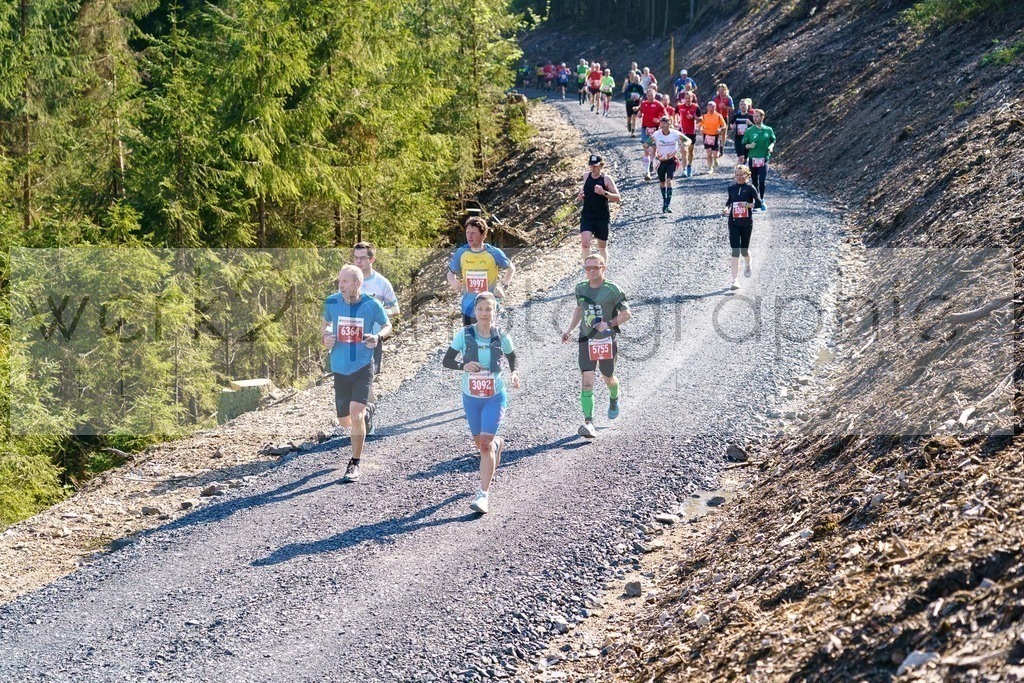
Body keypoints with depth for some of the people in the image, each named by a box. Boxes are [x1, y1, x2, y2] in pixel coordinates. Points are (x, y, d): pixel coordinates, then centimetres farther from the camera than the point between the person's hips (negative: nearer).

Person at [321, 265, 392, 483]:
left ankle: (355, 464, -1)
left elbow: (387, 326, 6)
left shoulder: (371, 305, -11)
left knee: (355, 414, -17)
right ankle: (367, 408, 49)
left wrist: (377, 336, -16)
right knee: (344, 421, 12)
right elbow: (325, 324, 14)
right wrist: (325, 337, -9)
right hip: (340, 369, 4)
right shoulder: (332, 302, -4)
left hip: (363, 367, -3)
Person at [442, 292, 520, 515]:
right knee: (480, 443, 17)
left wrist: (515, 373, -8)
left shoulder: (501, 338, -9)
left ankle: (484, 495, -12)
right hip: (471, 397, 3)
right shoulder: (464, 335, -9)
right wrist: (463, 366, -23)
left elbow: (512, 357, 11)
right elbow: (446, 361, -3)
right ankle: (498, 443, 56)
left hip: (495, 397, -2)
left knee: (485, 443, -16)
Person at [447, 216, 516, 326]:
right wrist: (453, 281, -12)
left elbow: (511, 268, 7)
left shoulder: (494, 253, -8)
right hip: (468, 308, 3)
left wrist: (503, 286, -7)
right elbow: (451, 272, 12)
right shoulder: (461, 252, -2)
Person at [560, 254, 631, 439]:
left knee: (608, 378, 17)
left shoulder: (612, 290, -11)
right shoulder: (581, 288, 3)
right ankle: (588, 422, -16)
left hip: (607, 341, -2)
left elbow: (626, 314, -8)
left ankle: (614, 399, 53)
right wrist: (569, 330, 15)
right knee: (586, 381, -12)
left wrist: (609, 323, -22)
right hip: (586, 340, 2)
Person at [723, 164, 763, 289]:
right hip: (734, 223, 1)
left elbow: (759, 203, -9)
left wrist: (746, 205, -21)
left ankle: (748, 265, 48)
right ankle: (734, 280, -11)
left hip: (746, 224, -1)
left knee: (744, 250, 11)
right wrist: (727, 208, 2)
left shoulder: (750, 188, -5)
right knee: (735, 251, -9)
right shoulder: (731, 188, 5)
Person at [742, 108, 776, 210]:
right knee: (754, 181, 8)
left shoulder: (768, 130, 2)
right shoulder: (749, 131, 2)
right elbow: (744, 145, 5)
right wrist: (750, 146, -16)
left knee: (762, 180, -12)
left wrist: (771, 146, -8)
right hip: (752, 159, 1)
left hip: (764, 159, -1)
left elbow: (773, 140, 13)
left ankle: (762, 201, 5)